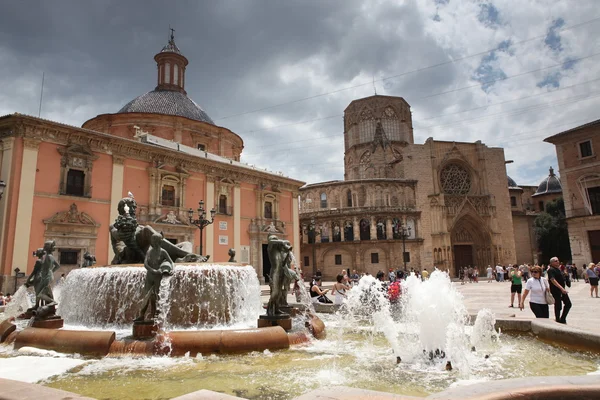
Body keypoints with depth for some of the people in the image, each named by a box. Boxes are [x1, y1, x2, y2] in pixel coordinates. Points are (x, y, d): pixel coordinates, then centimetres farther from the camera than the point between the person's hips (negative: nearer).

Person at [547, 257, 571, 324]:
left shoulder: (558, 269, 15)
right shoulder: (551, 270, -15)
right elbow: (553, 280, -27)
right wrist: (561, 288, -34)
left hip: (562, 290, 9)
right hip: (556, 291, -9)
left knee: (568, 304, 11)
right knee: (558, 306, -1)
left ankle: (562, 319, 22)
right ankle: (558, 320, 13)